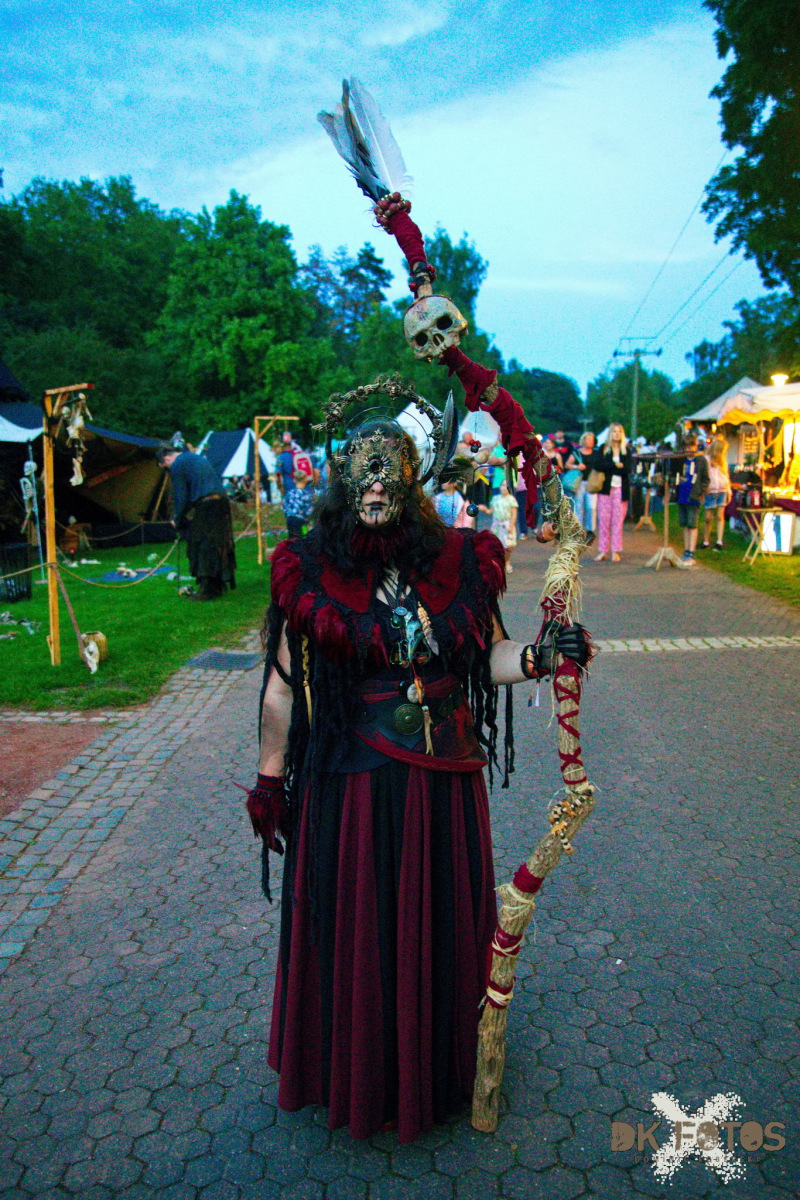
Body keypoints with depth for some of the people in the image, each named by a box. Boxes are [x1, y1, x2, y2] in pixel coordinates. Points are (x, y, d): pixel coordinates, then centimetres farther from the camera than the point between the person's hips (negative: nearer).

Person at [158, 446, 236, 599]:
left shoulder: (177, 466, -3)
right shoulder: (197, 458, 22)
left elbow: (180, 496, -4)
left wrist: (176, 519, 9)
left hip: (204, 507, -8)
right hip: (222, 502, 8)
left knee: (201, 548, -1)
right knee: (218, 545, 13)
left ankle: (206, 590, -1)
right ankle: (218, 586, 20)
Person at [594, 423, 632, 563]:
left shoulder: (626, 451, 10)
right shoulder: (603, 449, 8)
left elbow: (627, 469, -4)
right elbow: (596, 465, -8)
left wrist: (607, 467, -10)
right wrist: (615, 465, -14)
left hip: (620, 489, 0)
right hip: (605, 488, 0)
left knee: (618, 521, -1)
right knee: (603, 520, -2)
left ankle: (616, 551, 3)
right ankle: (603, 551, 3)